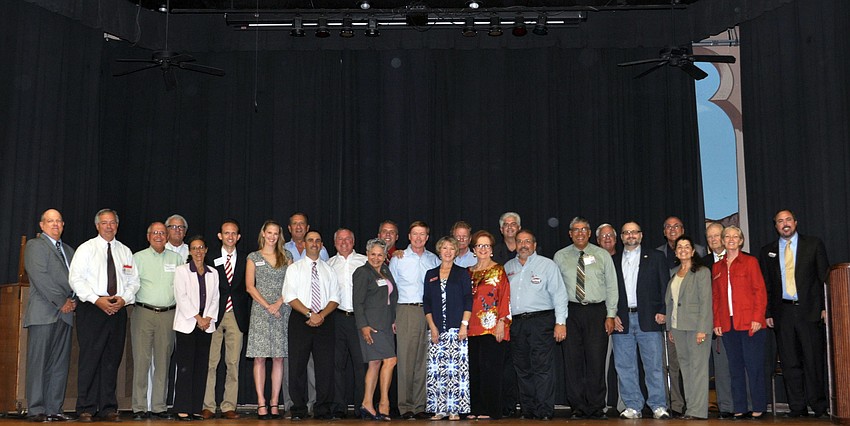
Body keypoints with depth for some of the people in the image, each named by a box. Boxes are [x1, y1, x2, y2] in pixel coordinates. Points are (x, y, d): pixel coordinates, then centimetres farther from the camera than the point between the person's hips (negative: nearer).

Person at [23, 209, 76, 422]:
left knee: (60, 364, 4)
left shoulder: (69, 250, 22)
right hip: (43, 313, -6)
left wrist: (73, 300, -1)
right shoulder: (35, 245, 2)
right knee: (38, 363, -4)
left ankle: (54, 409, 7)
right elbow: (40, 277, -10)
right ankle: (36, 410, -1)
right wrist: (61, 302, -12)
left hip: (65, 314, 6)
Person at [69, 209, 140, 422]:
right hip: (91, 309, -4)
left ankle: (108, 408, 10)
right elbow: (75, 278, -5)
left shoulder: (125, 251, 15)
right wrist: (97, 299, -15)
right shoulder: (86, 248, 4)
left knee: (112, 359, 5)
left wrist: (123, 299, -7)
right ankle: (86, 408, 3)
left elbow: (133, 280, 12)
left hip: (118, 309, 4)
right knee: (90, 359, -5)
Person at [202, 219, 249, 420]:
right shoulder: (210, 258, 5)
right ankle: (208, 406, 6)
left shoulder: (245, 260, 9)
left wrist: (247, 318, 1)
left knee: (233, 363, 3)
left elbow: (248, 290, 8)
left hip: (237, 315, 1)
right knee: (210, 362, -1)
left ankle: (229, 407, 8)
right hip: (214, 315, -1)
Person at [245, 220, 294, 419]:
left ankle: (274, 402, 4)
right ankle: (261, 403, -3)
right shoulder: (253, 257, 9)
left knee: (279, 357, 0)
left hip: (282, 311, 1)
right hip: (260, 311, -1)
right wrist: (267, 305, -9)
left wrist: (279, 303, -8)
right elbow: (249, 286, 1)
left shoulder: (286, 256, 13)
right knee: (259, 357, -5)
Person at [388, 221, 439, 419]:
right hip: (406, 311, -2)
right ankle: (405, 406, 0)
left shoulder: (434, 260, 13)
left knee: (424, 360, 2)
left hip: (429, 312, 2)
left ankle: (420, 406, 8)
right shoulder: (398, 259, 6)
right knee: (406, 359, -5)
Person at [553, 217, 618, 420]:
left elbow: (611, 287, 6)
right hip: (570, 312, 1)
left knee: (596, 361, -2)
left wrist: (610, 315, -2)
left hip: (596, 312, -1)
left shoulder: (602, 255, 7)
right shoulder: (560, 257, 8)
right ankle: (578, 407, 11)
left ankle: (596, 408, 8)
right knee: (573, 361, 2)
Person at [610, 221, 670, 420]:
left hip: (648, 319, -2)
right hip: (622, 320, 2)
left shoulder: (655, 257, 9)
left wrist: (663, 311, -6)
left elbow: (665, 286, 4)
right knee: (625, 366, 4)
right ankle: (632, 406, 11)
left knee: (654, 365, -2)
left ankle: (658, 406, 5)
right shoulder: (613, 261, 14)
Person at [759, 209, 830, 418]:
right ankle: (797, 406, 10)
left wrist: (825, 307, -4)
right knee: (790, 362, 4)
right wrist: (767, 313, 5)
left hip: (809, 310, -2)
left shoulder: (813, 244, 6)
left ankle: (819, 405, 9)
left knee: (814, 359, 0)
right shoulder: (767, 251, 12)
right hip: (782, 312, 2)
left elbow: (824, 277, 3)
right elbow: (765, 285, 12)